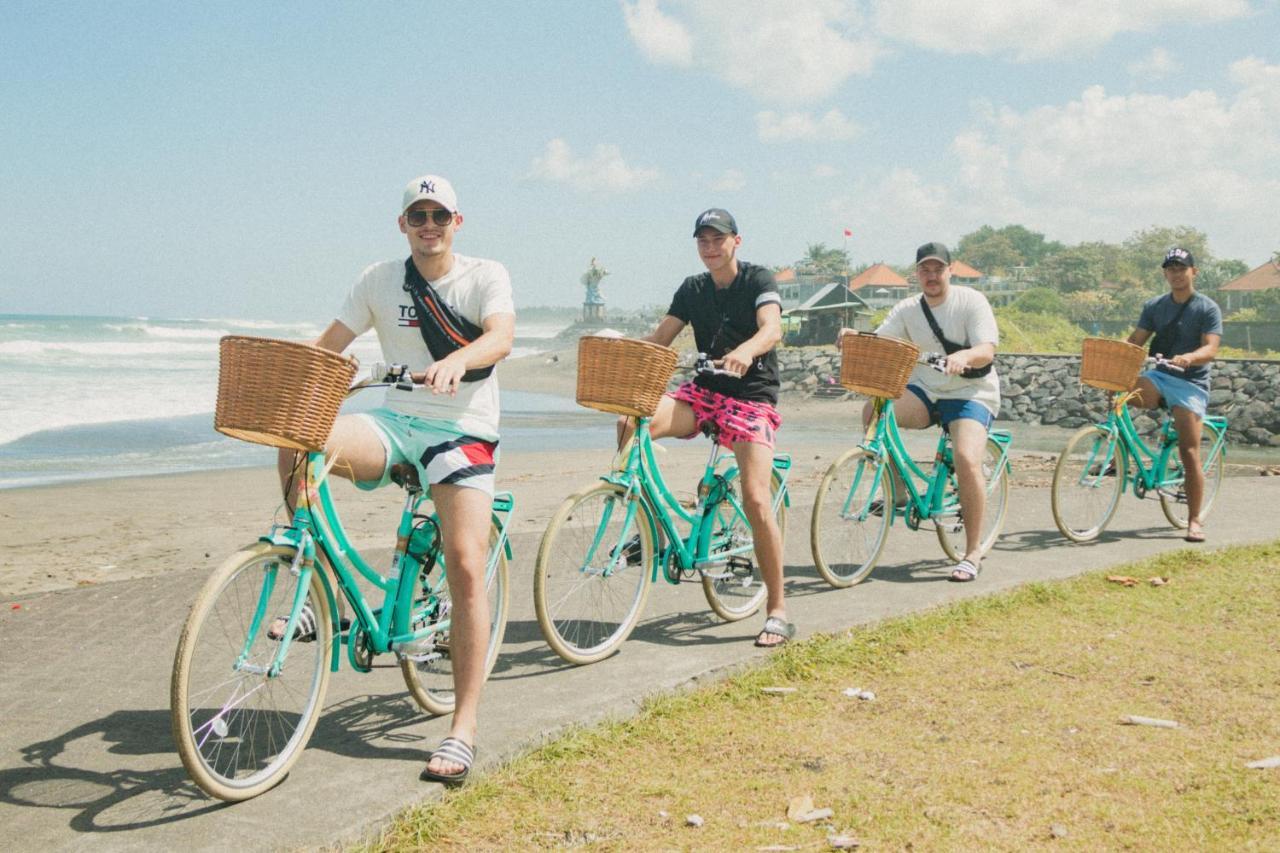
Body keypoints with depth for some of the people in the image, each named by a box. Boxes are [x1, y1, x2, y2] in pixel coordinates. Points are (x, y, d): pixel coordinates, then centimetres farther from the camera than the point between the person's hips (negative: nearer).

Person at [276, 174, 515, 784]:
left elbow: (501, 337, -18)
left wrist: (453, 362, -39)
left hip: (463, 430, -3)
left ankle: (463, 728, -9)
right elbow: (328, 344, 6)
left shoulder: (485, 275, 1)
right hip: (396, 423, 3)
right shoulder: (379, 281, 9)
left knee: (466, 566, -17)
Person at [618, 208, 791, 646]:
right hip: (704, 391, 5)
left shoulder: (758, 279, -5)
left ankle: (777, 612, -7)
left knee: (756, 501, -18)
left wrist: (746, 350, -45)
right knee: (631, 423, -23)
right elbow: (659, 339, 5)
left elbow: (772, 329, -22)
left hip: (752, 398, -4)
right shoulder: (693, 289, 10)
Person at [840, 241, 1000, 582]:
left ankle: (973, 552, -12)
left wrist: (964, 355, -41)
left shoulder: (971, 301, -7)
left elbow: (987, 350, -18)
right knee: (873, 411, -25)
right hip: (924, 390, 4)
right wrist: (854, 338, -30)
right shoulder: (907, 309, 5)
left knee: (967, 459, -28)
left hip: (971, 392, -4)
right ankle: (897, 490, -9)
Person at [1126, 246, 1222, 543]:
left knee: (1189, 454, -9)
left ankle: (1194, 521, 0)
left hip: (1190, 383, -4)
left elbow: (1210, 349, -13)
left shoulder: (1208, 308, -2)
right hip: (1159, 377, 4)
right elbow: (1135, 340, 5)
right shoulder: (1154, 306, 11)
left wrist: (1188, 357, -34)